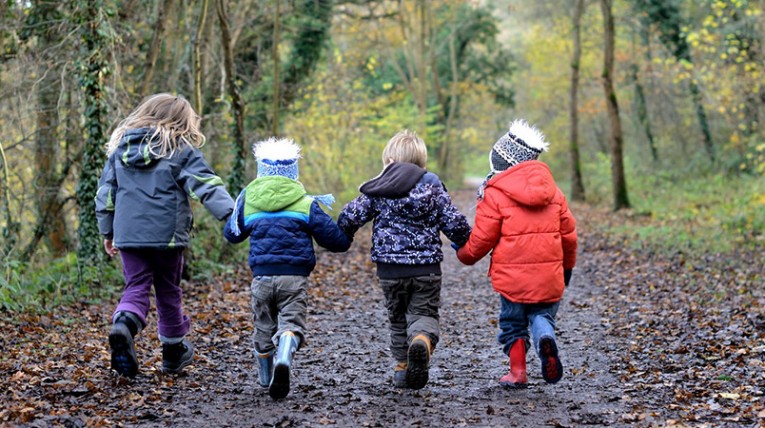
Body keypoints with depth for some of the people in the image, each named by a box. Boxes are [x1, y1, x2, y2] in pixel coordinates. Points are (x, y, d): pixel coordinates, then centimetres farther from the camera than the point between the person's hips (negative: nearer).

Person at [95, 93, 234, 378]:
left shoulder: (120, 149, 12)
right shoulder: (182, 150, -3)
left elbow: (105, 194, 16)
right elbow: (207, 186, -14)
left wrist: (107, 232, 25)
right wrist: (232, 215, -20)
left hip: (128, 234, 3)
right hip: (167, 234, -3)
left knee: (136, 288, 5)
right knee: (168, 291, 12)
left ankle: (123, 325, -27)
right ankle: (174, 351, 24)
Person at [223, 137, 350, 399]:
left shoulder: (248, 199, 8)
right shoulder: (306, 203, 3)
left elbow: (232, 234, 22)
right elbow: (335, 239, 2)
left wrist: (235, 210, 36)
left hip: (261, 276, 2)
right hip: (294, 276, -2)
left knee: (264, 327, 18)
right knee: (291, 323, -5)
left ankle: (265, 377, 33)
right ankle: (283, 360, -36)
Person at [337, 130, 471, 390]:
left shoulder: (376, 190, 3)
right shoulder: (432, 188, 2)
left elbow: (350, 217, -2)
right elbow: (455, 223, 0)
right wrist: (467, 243, 20)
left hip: (389, 268, 1)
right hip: (426, 268, -1)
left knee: (398, 318, 18)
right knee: (424, 314, 2)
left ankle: (402, 367, 18)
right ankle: (422, 341, -32)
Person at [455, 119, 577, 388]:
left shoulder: (495, 194, -8)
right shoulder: (553, 192, 9)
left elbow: (481, 240, -6)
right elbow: (568, 233, 13)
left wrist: (464, 255, 15)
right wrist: (567, 266, 28)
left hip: (511, 275, -3)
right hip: (549, 274, 3)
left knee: (512, 323, 14)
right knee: (542, 314, 13)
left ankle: (517, 372, 14)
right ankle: (545, 337, -19)